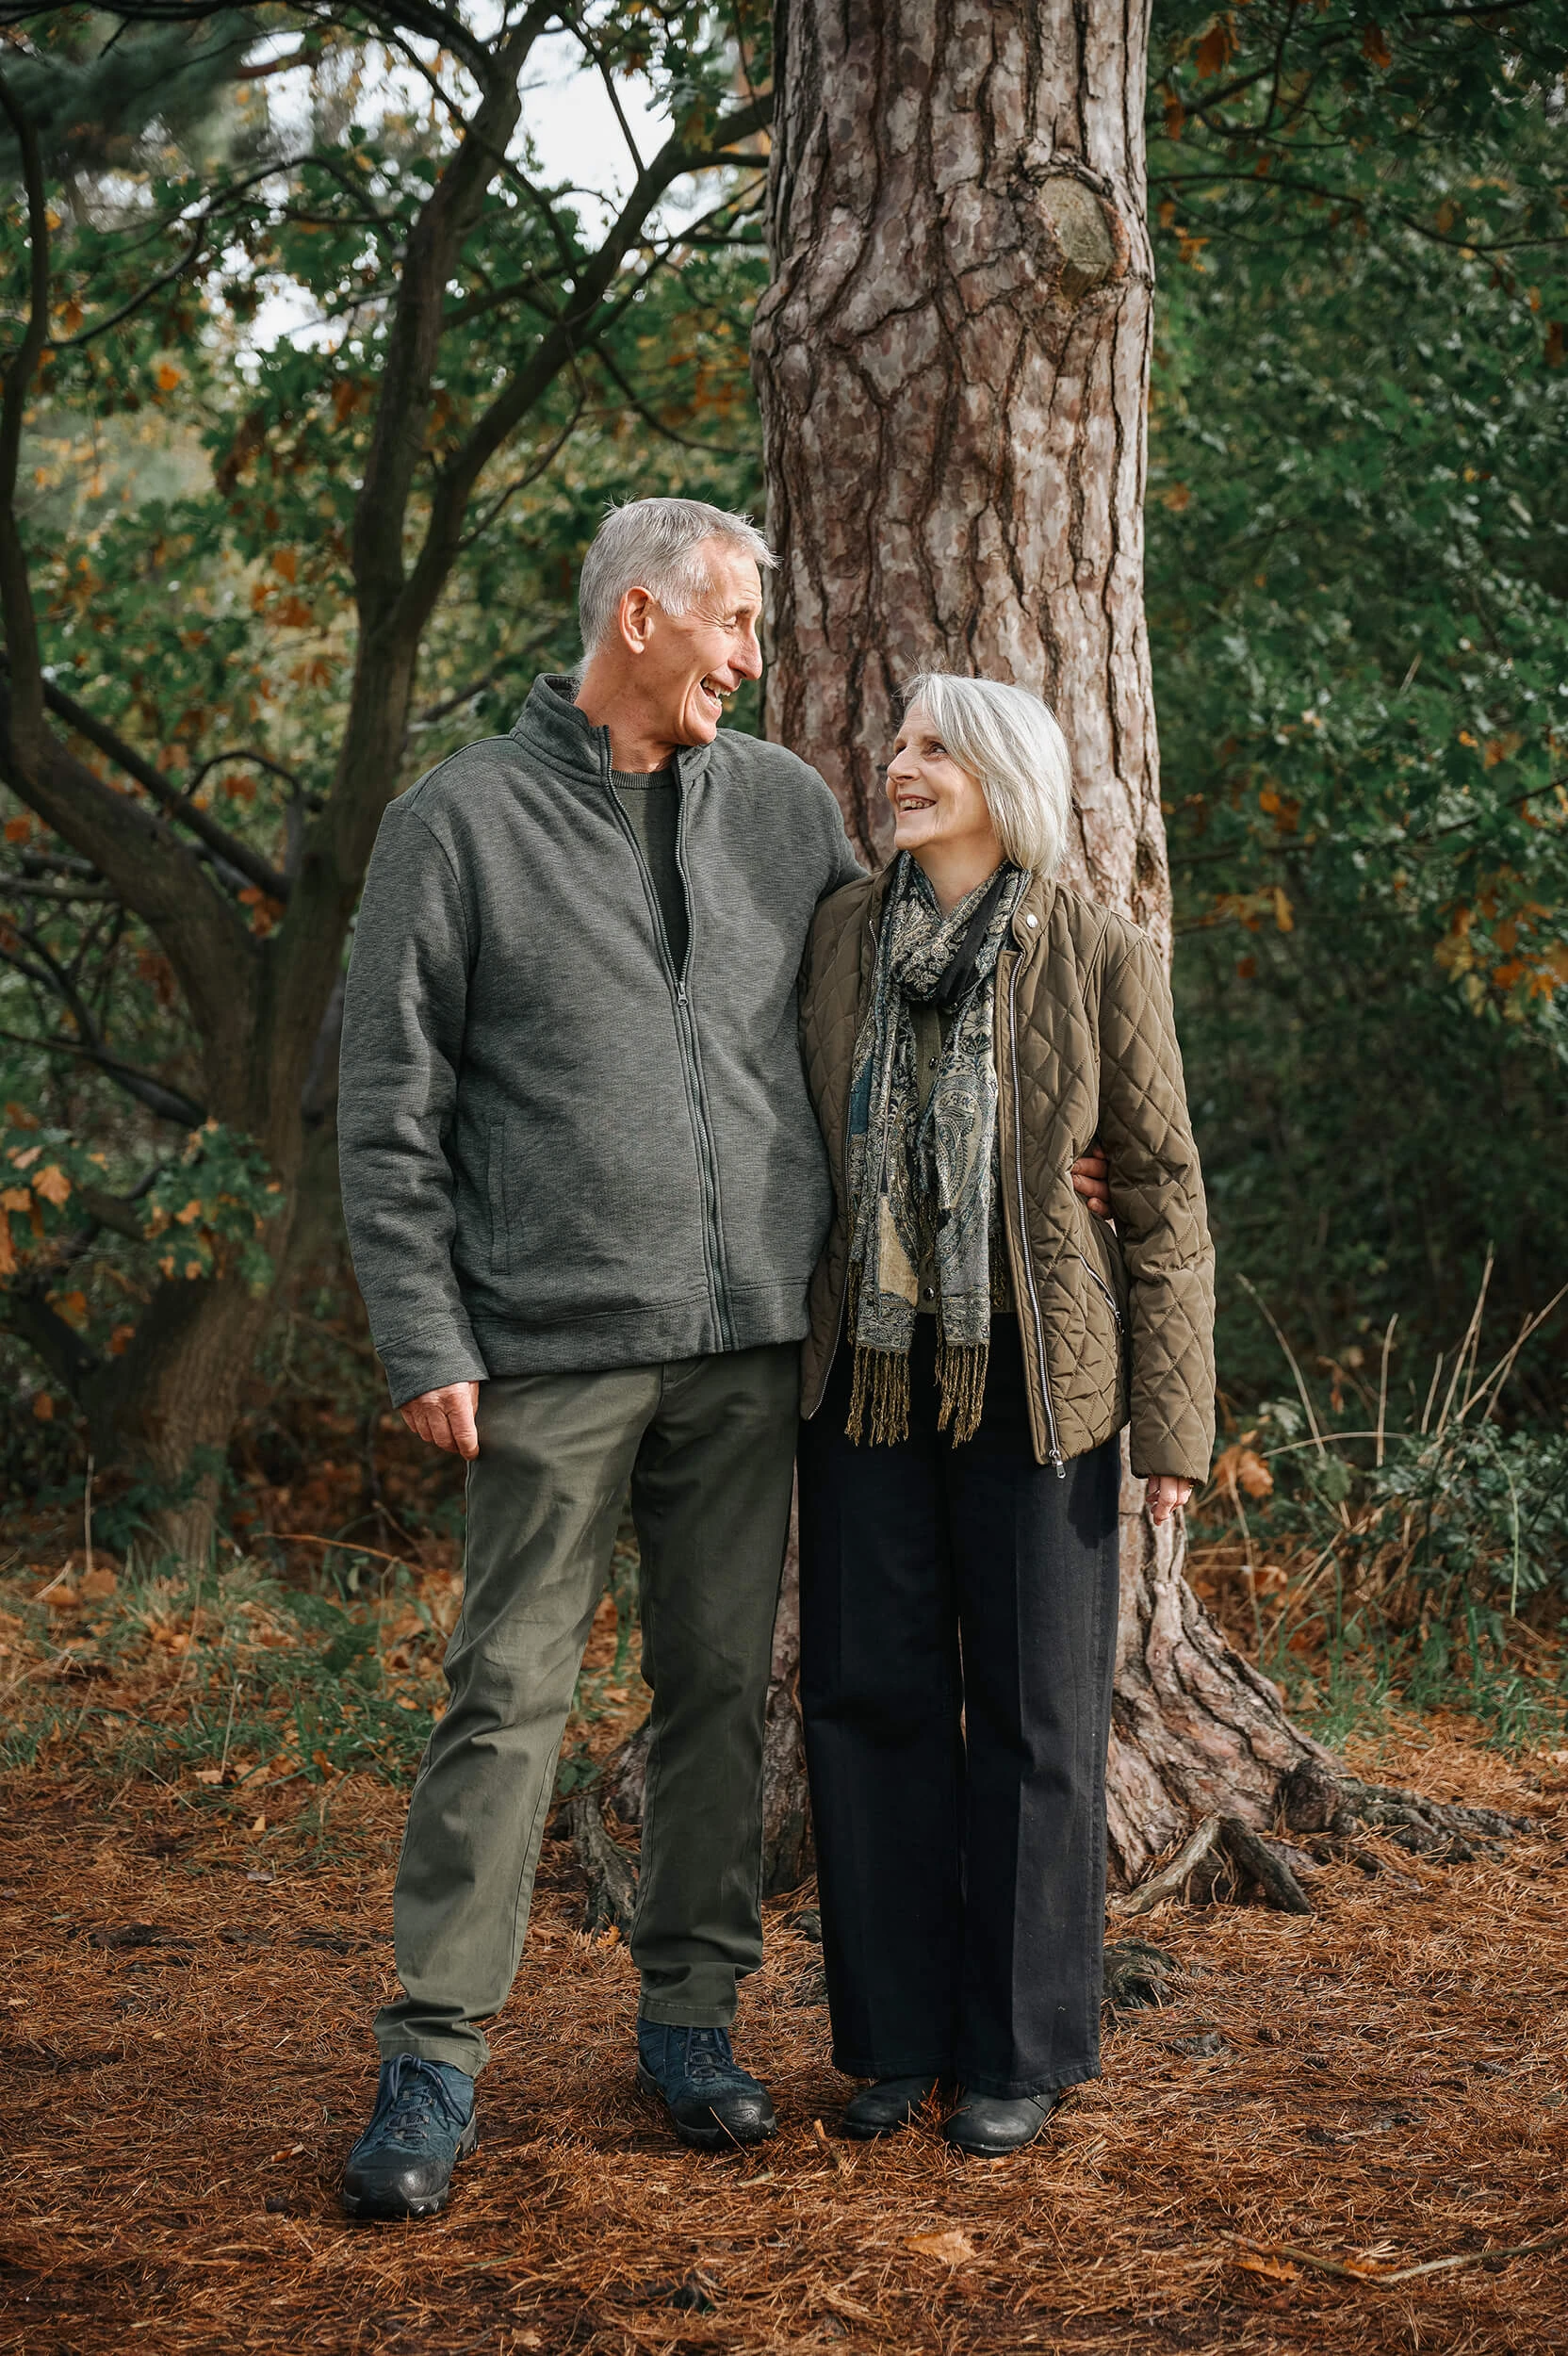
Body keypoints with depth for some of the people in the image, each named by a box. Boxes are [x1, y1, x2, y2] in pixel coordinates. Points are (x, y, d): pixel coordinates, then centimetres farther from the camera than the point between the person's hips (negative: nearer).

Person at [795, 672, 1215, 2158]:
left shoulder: (1101, 961, -6)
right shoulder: (841, 934, 2)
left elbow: (1162, 1193, -4)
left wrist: (1173, 1422, -7)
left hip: (1034, 1379, -3)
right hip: (870, 1372, 3)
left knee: (1033, 1708, 3)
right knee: (869, 1693, 5)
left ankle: (1022, 2051, 15)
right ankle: (899, 2034, 18)